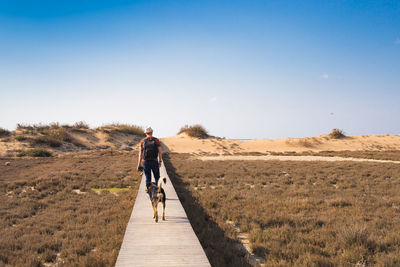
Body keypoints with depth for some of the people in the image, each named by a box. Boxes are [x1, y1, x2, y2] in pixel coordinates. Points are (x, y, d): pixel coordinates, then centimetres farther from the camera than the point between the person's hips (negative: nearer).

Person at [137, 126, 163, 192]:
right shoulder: (156, 140, -3)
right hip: (154, 162, -2)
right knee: (157, 177, 10)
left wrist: (139, 164, 2)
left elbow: (140, 153, 0)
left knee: (148, 177, 11)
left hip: (145, 162, 2)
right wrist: (160, 161, 4)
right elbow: (160, 151, -6)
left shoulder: (143, 141, 1)